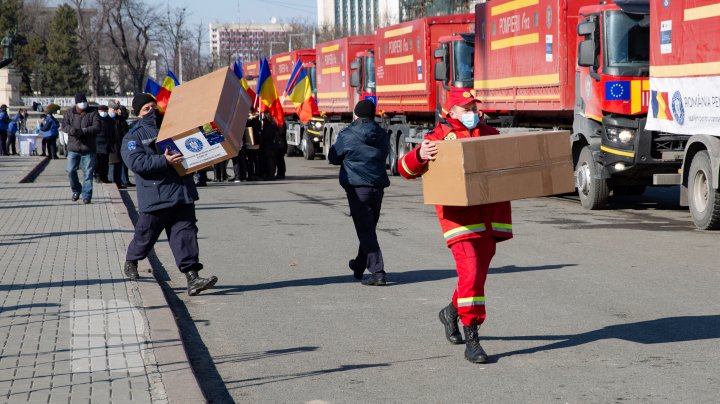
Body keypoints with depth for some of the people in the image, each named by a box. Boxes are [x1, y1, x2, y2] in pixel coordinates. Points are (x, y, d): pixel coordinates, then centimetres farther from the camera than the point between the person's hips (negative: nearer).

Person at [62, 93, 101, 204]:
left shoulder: (92, 113, 0)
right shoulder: (70, 113, 7)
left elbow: (97, 127, -11)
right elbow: (64, 125, -2)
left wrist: (83, 131, -24)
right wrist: (72, 130, -25)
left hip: (88, 149, -2)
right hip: (73, 148, 2)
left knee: (88, 173, -1)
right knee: (71, 171, 1)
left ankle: (86, 196, 7)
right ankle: (76, 190, 25)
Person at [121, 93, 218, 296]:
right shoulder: (133, 137, 0)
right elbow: (136, 162, -17)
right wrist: (164, 161, -26)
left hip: (182, 194, 4)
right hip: (154, 197, -4)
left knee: (186, 234, -6)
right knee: (145, 234, 10)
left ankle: (192, 278, -12)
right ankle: (131, 261, 39)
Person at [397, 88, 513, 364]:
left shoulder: (490, 134, 15)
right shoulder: (440, 137, -2)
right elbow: (406, 169, -7)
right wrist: (420, 155, -28)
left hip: (489, 217, 6)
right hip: (460, 216, -6)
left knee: (479, 273, 15)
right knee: (470, 274, -15)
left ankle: (452, 312, 42)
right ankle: (471, 340, -10)